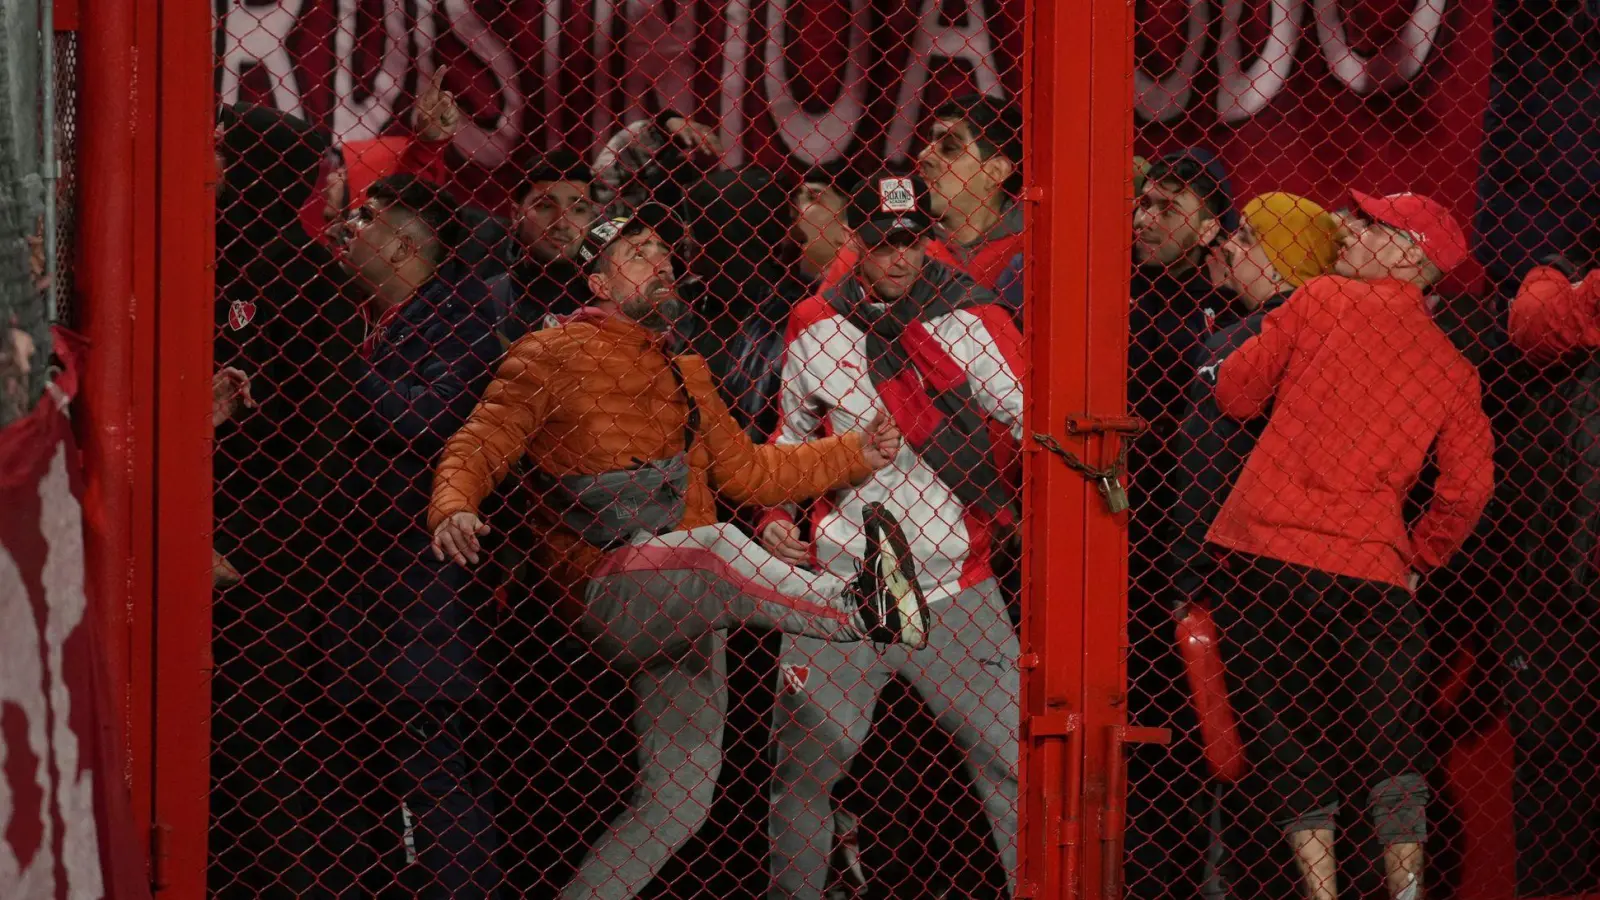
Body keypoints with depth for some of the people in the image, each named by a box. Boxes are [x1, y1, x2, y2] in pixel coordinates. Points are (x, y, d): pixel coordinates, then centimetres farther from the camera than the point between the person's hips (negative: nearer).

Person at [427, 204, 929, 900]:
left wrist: (857, 453, 11)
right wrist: (453, 509, -28)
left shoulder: (683, 374, 24)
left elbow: (745, 470, 23)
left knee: (679, 800, 4)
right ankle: (859, 606, -48)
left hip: (687, 612, 7)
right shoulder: (554, 356, 3)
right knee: (716, 547, -38)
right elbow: (480, 445, -6)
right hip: (603, 594, -7)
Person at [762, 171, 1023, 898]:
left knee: (1012, 754, -4)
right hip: (840, 585, 2)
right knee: (802, 764, 4)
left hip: (956, 586, -2)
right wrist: (773, 514, 5)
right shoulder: (815, 327, 5)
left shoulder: (973, 320, -4)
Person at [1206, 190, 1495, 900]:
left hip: (1273, 550, -3)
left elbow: (1234, 393, 5)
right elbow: (1468, 486, 5)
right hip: (1374, 569, 3)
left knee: (1283, 736, 5)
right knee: (1388, 742, 11)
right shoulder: (1453, 369, 10)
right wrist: (1419, 559, 19)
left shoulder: (1324, 301, 1)